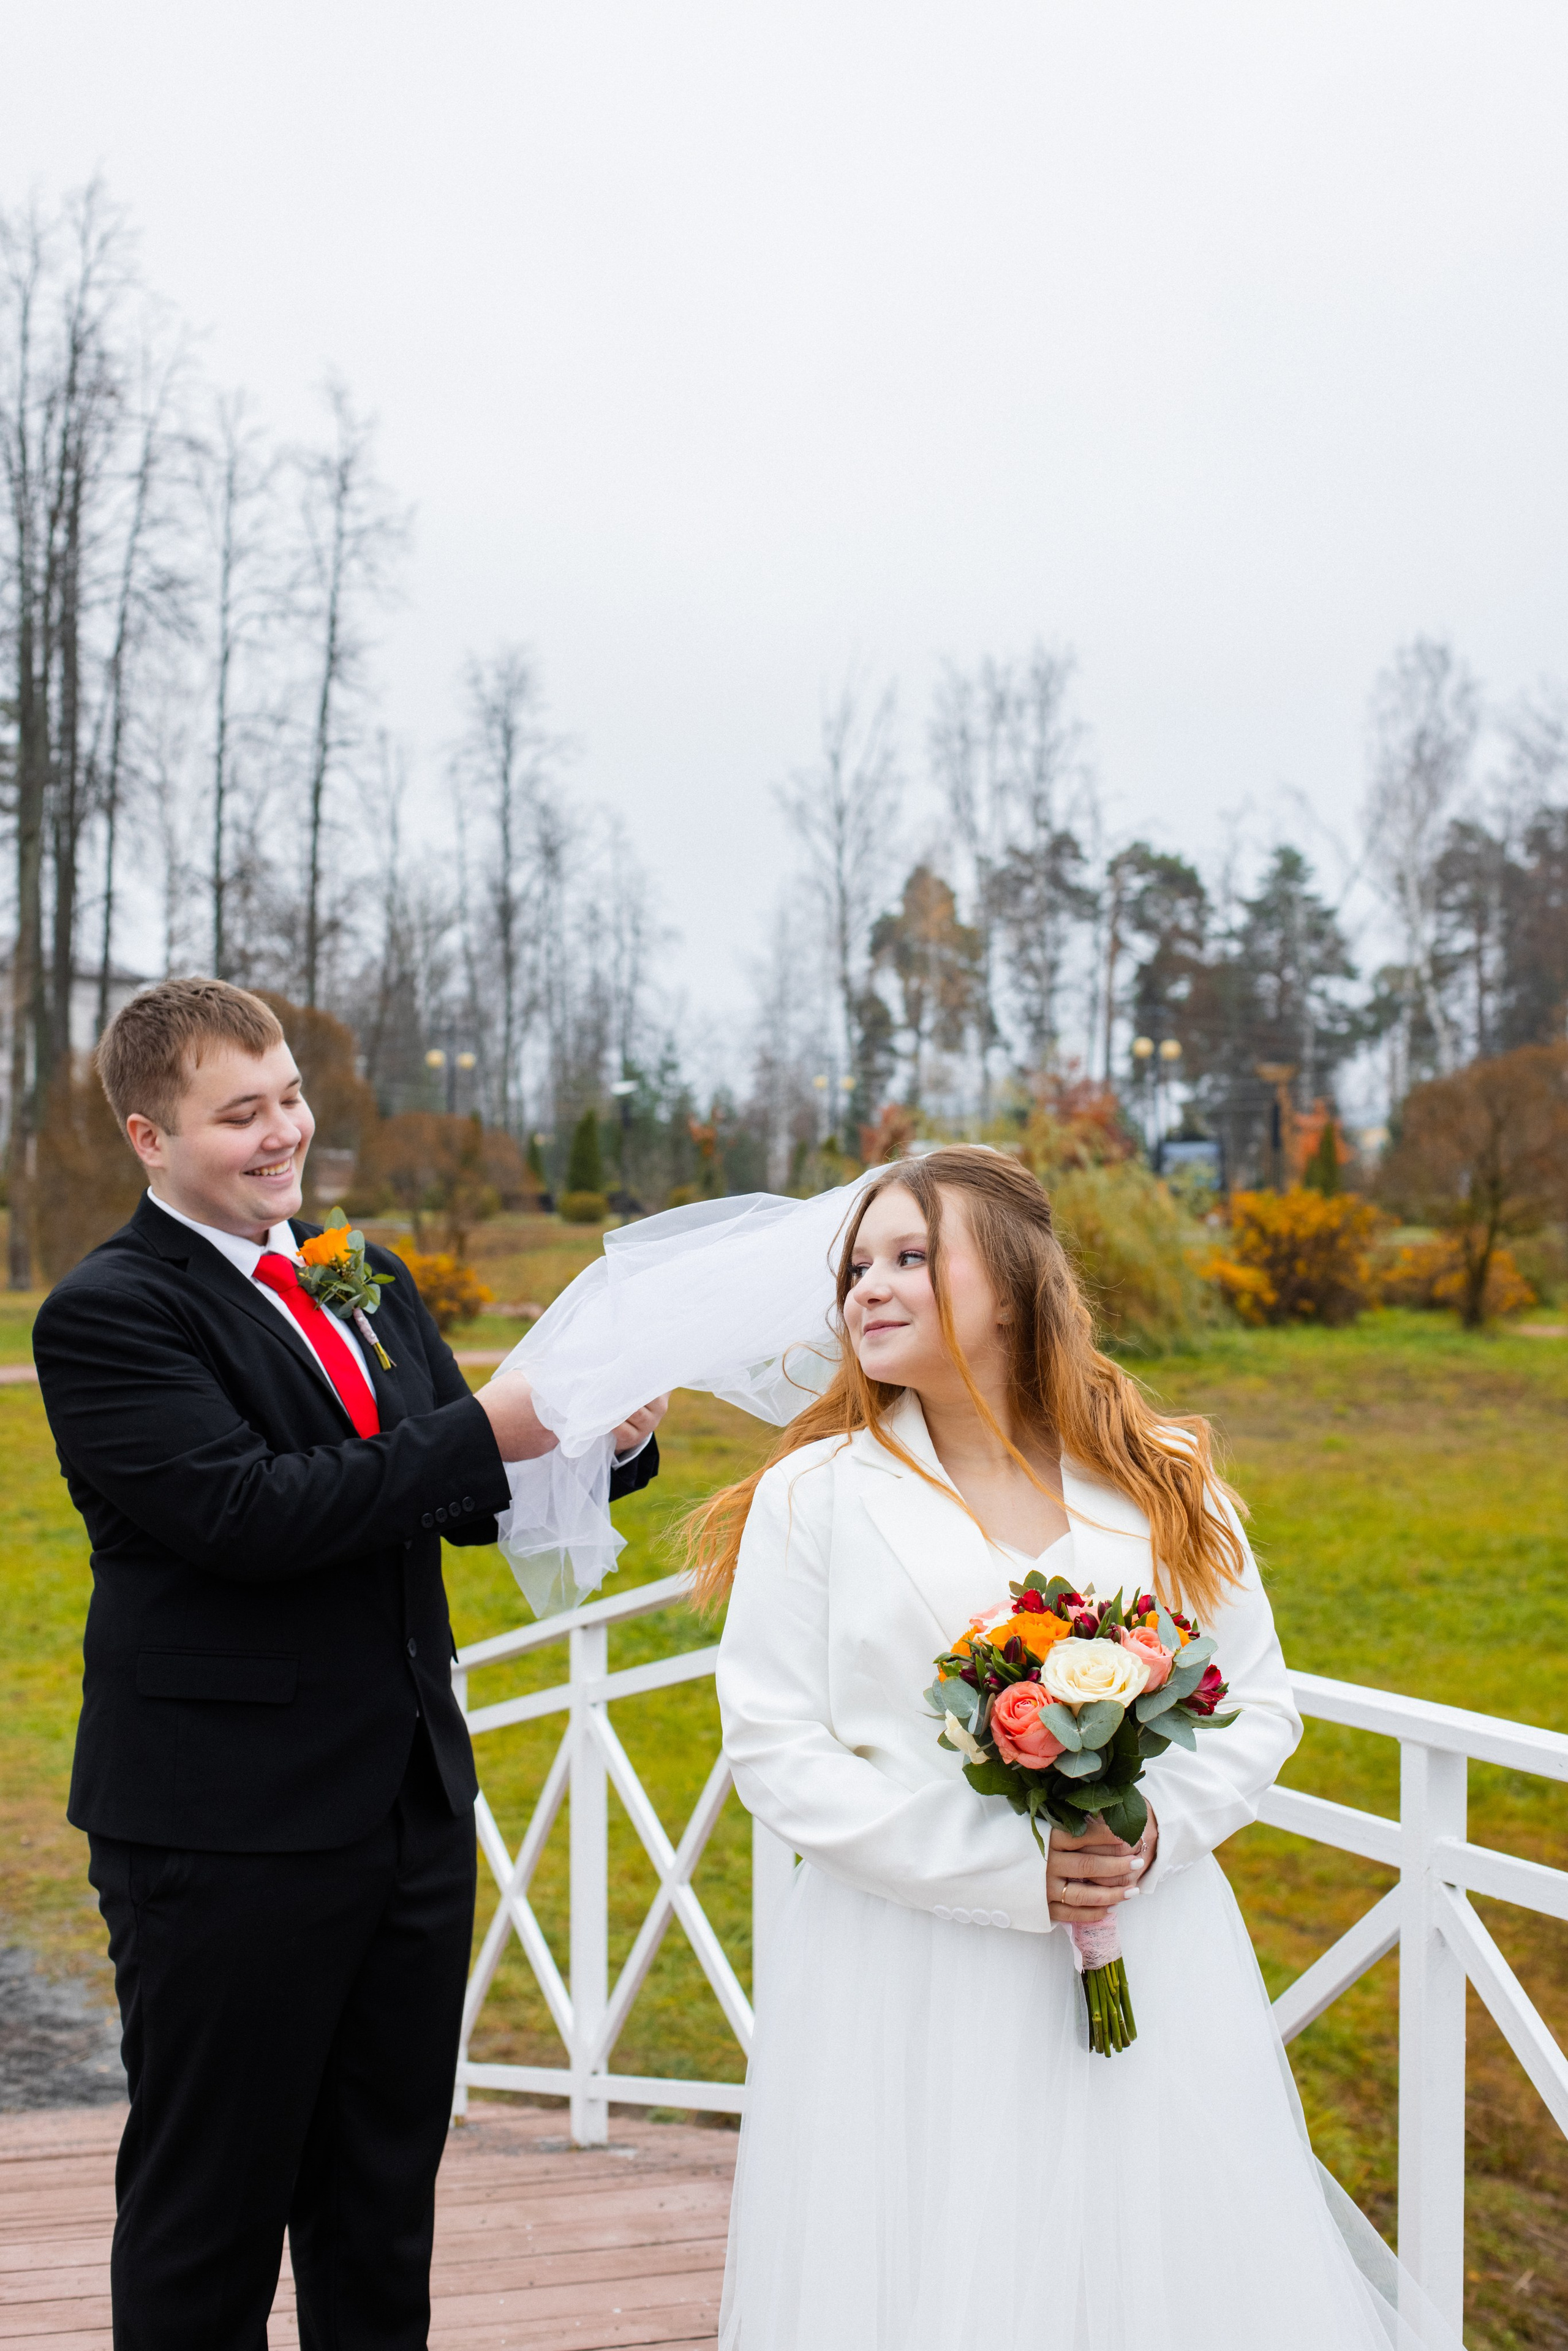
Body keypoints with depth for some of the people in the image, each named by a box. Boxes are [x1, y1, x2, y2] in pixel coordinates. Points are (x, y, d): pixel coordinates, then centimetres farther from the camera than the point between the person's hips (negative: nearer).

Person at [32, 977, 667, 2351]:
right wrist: (484, 1431, -23)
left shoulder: (367, 1280, 11)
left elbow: (473, 1501, 12)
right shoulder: (106, 1314, -11)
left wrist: (608, 1442, -7)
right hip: (228, 1826, -7)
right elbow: (250, 1513, -23)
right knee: (212, 2208, 9)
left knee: (384, 2198, 19)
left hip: (414, 1803, 7)